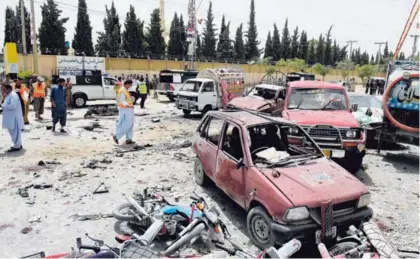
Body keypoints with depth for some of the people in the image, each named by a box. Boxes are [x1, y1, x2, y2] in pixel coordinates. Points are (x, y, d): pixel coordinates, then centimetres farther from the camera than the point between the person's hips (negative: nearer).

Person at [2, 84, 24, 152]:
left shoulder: (13, 95, -17)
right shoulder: (9, 95, 16)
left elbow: (13, 106, -26)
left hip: (14, 117, -11)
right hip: (11, 117, 11)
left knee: (15, 132, -5)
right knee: (14, 132, 15)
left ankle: (17, 146, 1)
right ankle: (18, 145, 24)